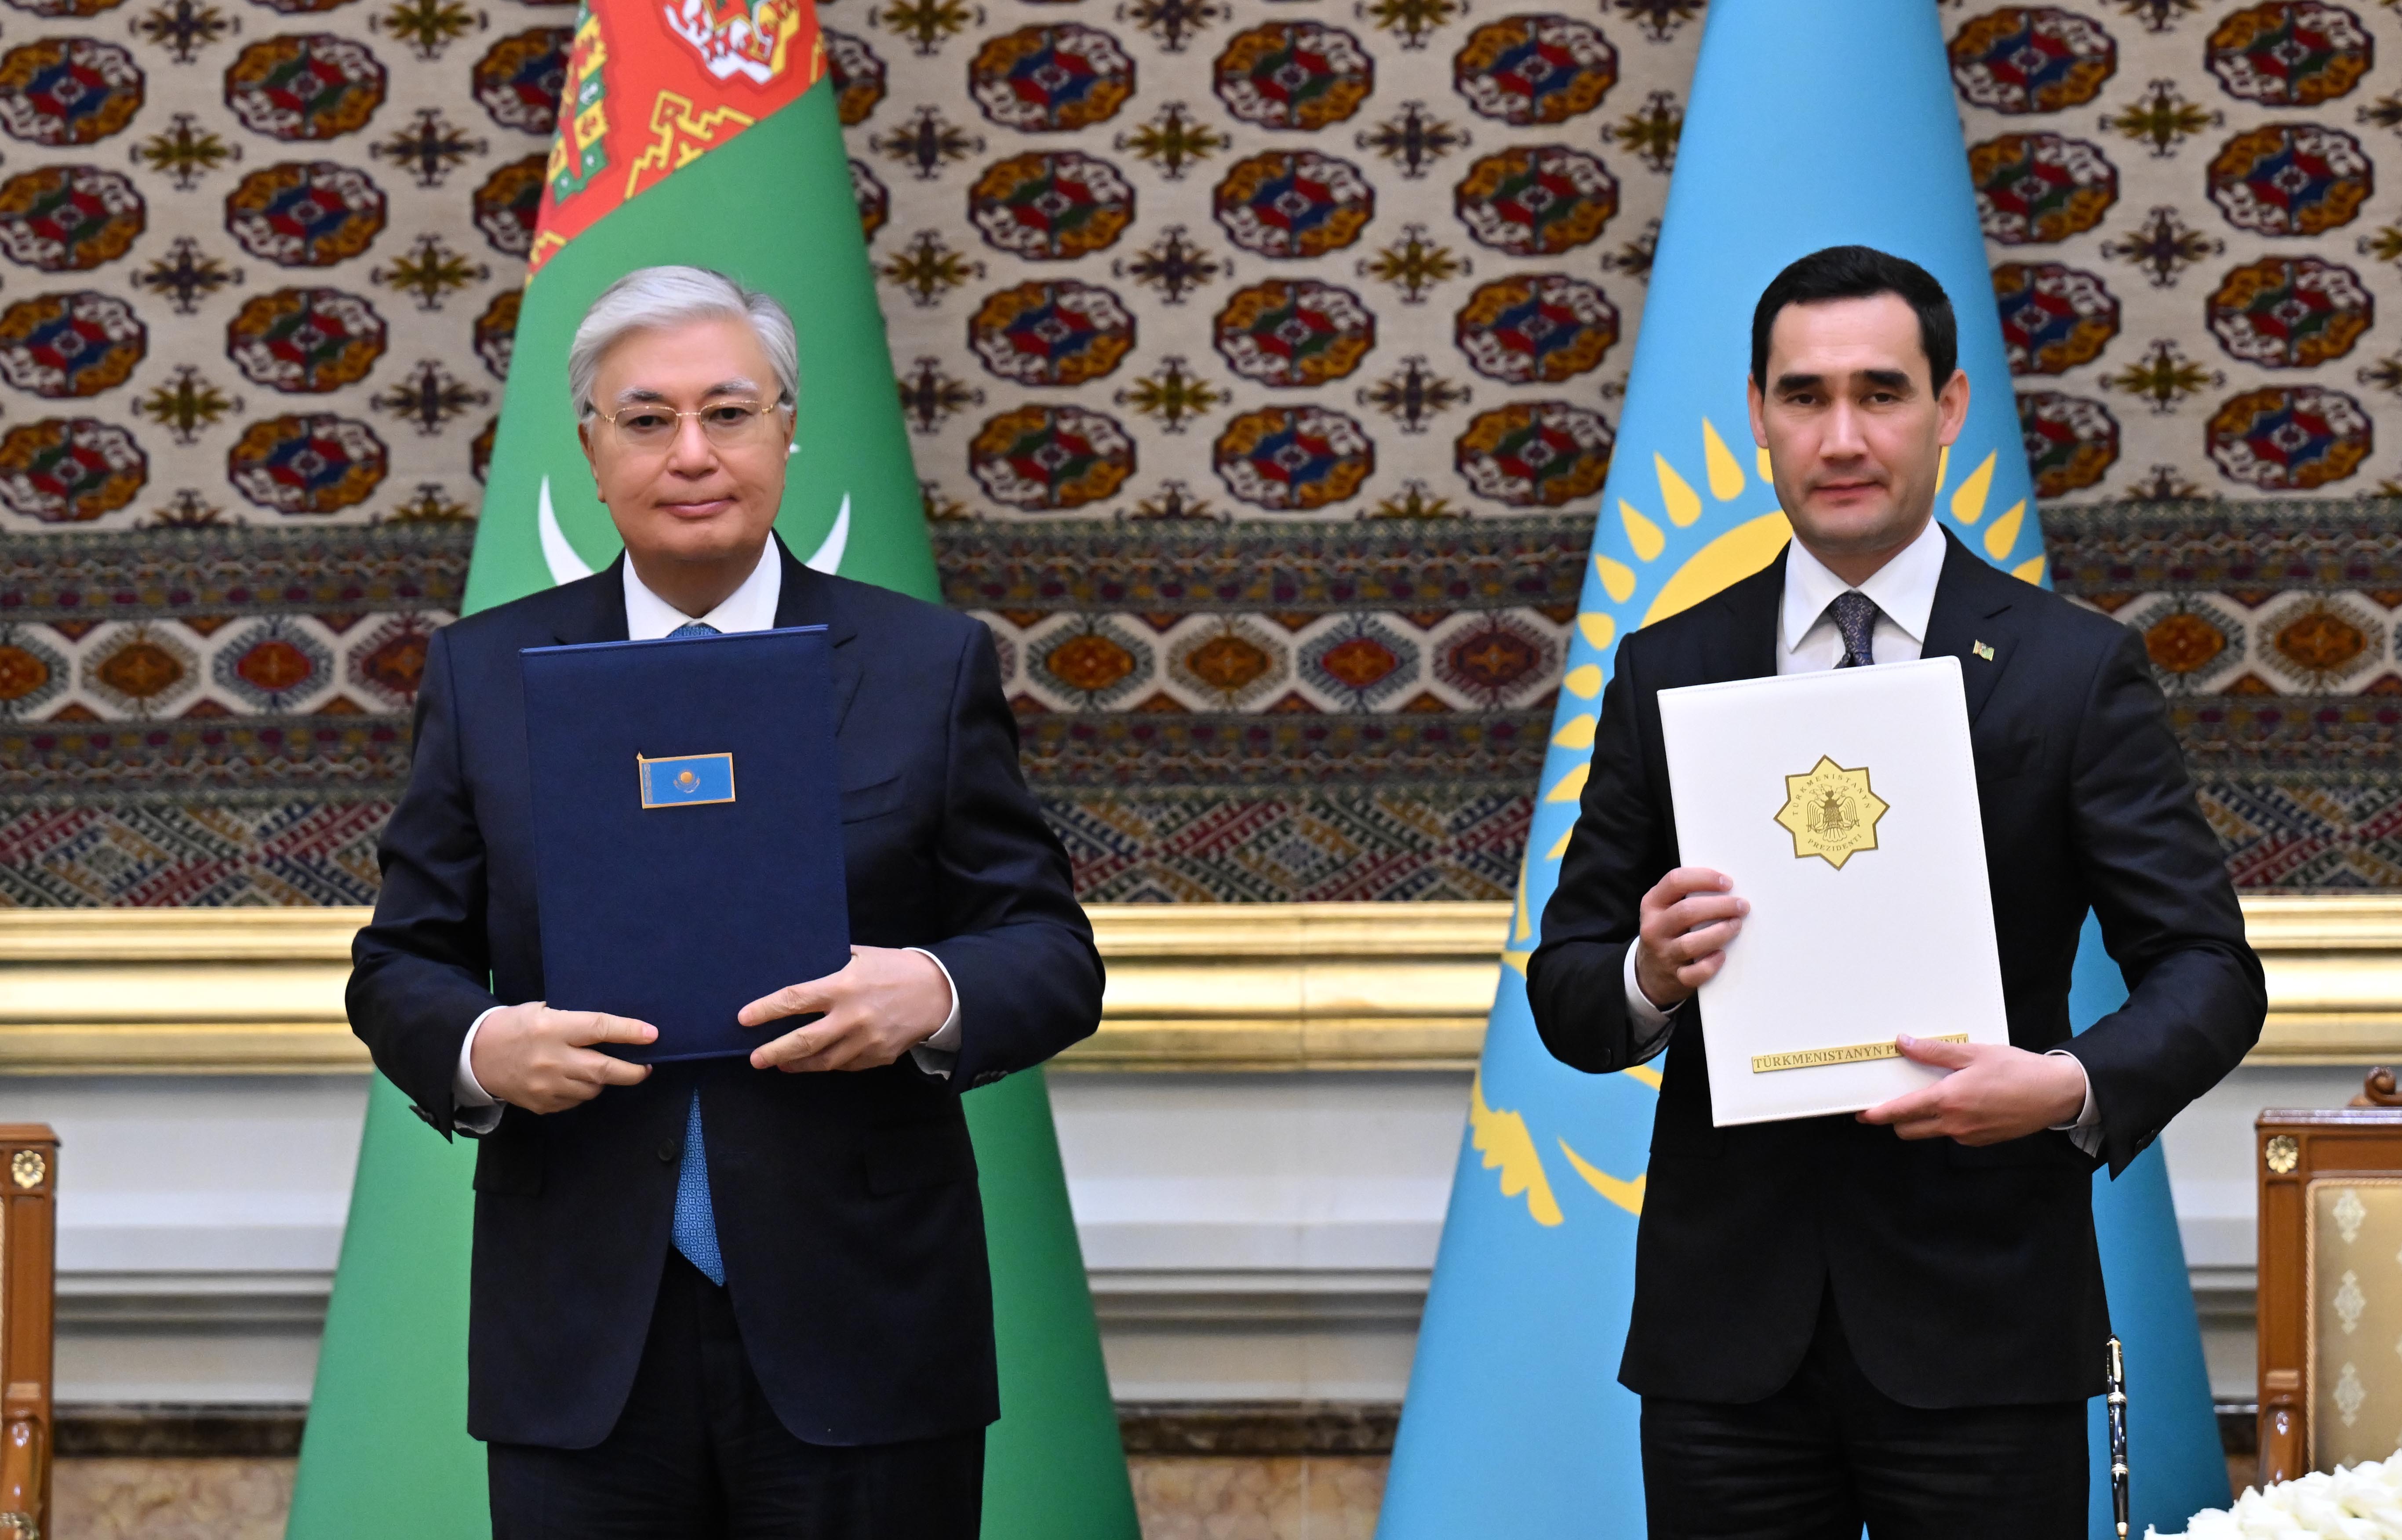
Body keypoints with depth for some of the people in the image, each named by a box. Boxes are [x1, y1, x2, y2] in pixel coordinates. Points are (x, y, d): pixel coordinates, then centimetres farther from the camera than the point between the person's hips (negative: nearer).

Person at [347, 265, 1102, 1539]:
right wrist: (478, 1048, -13)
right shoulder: (484, 675, 9)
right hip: (582, 1355, 1)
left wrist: (933, 996, -19)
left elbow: (1055, 957, 4)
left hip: (861, 1343, -1)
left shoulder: (931, 666, 5)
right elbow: (400, 965, 9)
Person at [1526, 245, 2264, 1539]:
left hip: (1980, 1333, -2)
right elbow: (1565, 991, 10)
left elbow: (2206, 969, -1)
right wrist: (1649, 976, -13)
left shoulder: (2075, 671, 2)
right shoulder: (1663, 674, 9)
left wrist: (2072, 1085, -21)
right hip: (1728, 1329, 2)